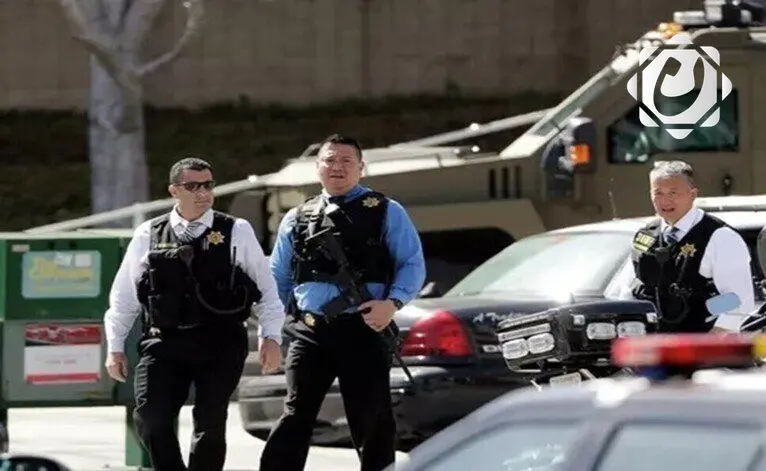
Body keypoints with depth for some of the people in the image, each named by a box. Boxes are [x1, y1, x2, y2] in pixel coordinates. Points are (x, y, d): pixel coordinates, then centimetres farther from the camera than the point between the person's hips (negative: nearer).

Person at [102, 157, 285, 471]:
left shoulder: (237, 233, 5)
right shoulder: (148, 236, 9)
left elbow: (265, 288, 7)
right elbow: (123, 295, 14)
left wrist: (270, 337, -2)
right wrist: (115, 347, 12)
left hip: (220, 343, -1)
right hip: (163, 342, 1)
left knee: (210, 424, 0)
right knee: (150, 419, -10)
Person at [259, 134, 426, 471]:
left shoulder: (386, 212, 7)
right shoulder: (296, 219, 17)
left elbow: (412, 265, 1)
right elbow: (278, 277, 20)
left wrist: (392, 303, -17)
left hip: (364, 329, -2)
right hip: (309, 331, 2)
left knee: (371, 421, 3)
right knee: (295, 417, -4)